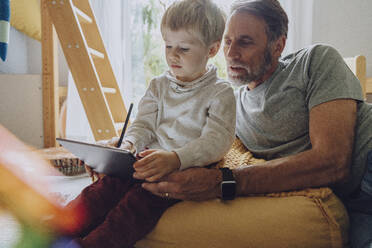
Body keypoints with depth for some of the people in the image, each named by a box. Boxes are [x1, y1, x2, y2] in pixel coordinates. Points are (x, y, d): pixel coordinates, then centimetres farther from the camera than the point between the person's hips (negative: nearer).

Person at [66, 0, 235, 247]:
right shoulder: (159, 86, 17)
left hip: (189, 169, -5)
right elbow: (144, 125, 13)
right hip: (150, 160, 5)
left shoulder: (220, 92, -2)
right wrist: (129, 144, -10)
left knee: (141, 199, -31)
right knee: (107, 185, -21)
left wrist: (175, 159, -28)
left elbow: (216, 141, -13)